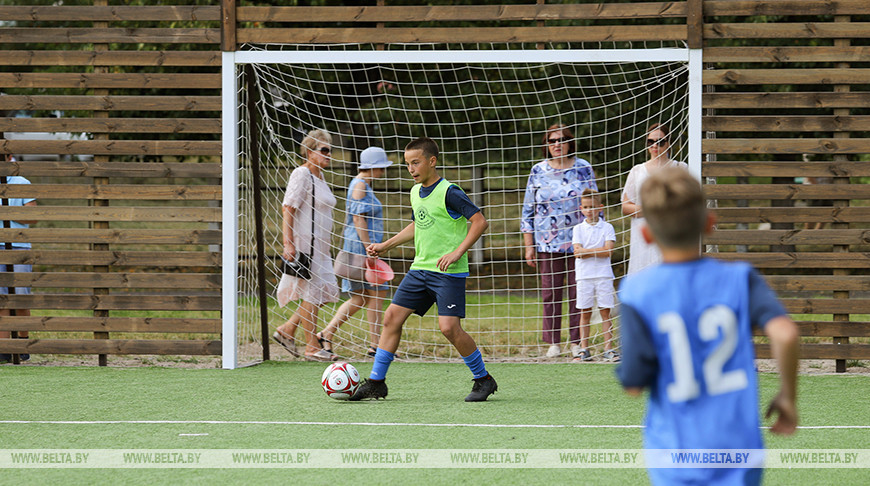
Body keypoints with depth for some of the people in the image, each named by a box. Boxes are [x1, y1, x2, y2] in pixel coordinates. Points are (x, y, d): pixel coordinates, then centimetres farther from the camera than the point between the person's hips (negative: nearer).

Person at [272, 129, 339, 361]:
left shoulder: (319, 176, 17)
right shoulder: (301, 174, -12)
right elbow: (288, 209, -17)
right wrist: (288, 244, -23)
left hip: (319, 246, 10)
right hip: (304, 244, -10)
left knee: (326, 291, 8)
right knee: (312, 292, -6)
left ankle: (287, 329, 15)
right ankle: (312, 347, 1)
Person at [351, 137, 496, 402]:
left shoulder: (449, 192, -13)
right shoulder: (416, 193, 12)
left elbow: (480, 221, -16)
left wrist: (457, 252, -23)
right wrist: (385, 246, 27)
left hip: (449, 272, -8)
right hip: (420, 268, 8)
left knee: (449, 327, -16)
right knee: (392, 318, 1)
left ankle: (483, 380, 3)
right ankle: (376, 382, 7)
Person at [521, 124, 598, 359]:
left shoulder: (583, 169, 4)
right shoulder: (538, 171, 6)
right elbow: (528, 211, 9)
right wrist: (529, 246, 4)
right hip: (547, 243, 1)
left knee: (578, 293, 0)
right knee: (550, 293, 0)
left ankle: (578, 342, 7)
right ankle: (553, 342, 7)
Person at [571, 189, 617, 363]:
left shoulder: (607, 227, 4)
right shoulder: (578, 229, 7)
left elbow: (608, 250, -9)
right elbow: (577, 252, -5)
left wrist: (585, 251, -9)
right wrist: (598, 251, -12)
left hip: (603, 275, -1)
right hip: (584, 276, 1)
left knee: (605, 311, -1)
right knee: (585, 313, 3)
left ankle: (608, 348, 1)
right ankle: (583, 349, 8)